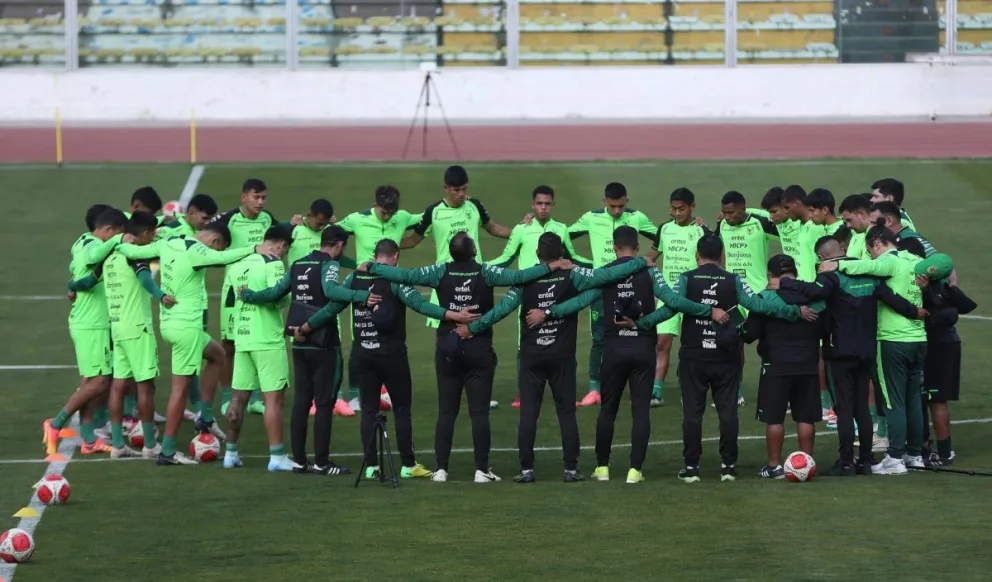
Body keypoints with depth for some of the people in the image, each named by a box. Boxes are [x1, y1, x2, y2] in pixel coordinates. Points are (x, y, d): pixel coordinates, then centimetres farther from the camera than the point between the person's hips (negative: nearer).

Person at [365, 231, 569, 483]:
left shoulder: (442, 272, -4)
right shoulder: (486, 273, -9)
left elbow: (405, 275, -7)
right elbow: (518, 277, -19)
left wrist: (371, 267, 3)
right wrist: (550, 267, -12)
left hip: (447, 347, 2)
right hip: (479, 348, -2)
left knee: (446, 411, 6)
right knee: (479, 412, 0)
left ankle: (441, 469, 3)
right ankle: (482, 470, -3)